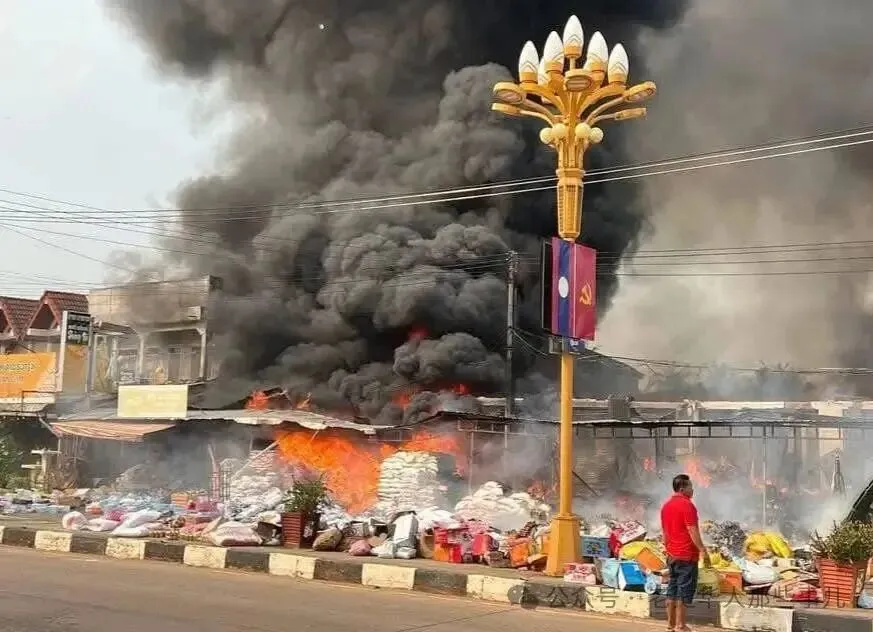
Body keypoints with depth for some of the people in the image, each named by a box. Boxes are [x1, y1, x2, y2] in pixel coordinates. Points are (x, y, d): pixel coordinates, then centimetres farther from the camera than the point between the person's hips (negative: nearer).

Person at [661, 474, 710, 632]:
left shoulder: (666, 506, 11)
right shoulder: (687, 505, -15)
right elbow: (692, 531, -19)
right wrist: (703, 551, -17)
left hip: (672, 555, 8)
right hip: (687, 555, -8)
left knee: (672, 589, 11)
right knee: (685, 591, -3)